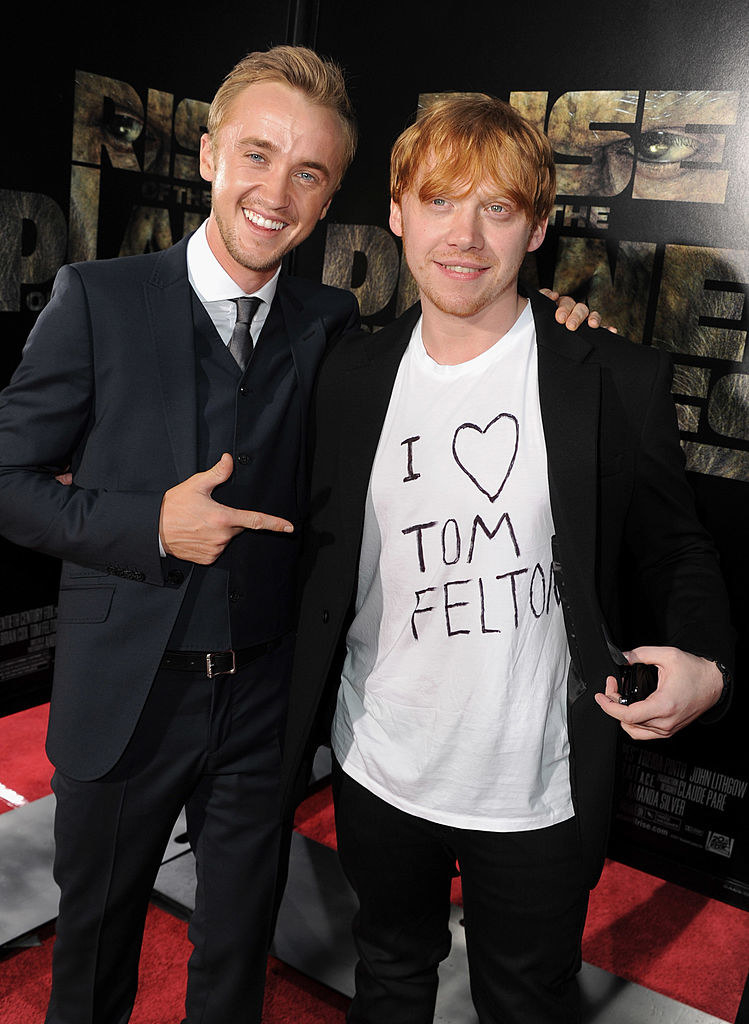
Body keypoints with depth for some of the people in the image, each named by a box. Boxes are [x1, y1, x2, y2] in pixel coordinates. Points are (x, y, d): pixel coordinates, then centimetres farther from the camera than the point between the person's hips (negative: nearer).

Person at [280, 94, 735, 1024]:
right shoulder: (351, 376, -2)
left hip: (538, 797, -2)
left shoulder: (614, 379, -12)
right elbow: (325, 562, 6)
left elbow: (673, 548, -3)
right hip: (378, 774, 3)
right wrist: (294, 738, 4)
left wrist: (704, 667, -21)